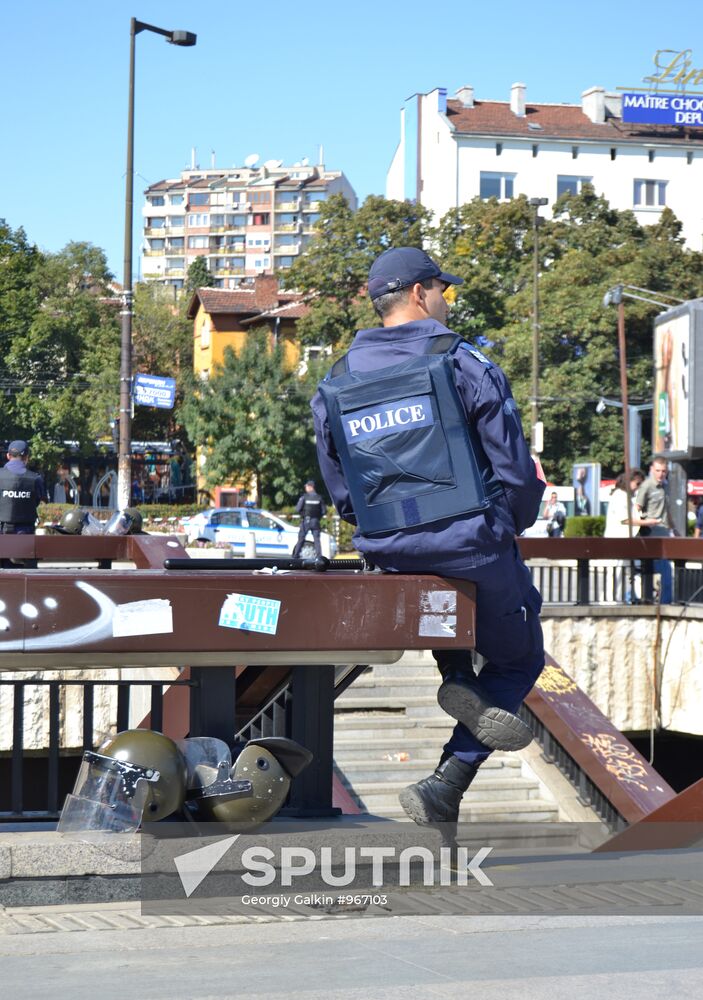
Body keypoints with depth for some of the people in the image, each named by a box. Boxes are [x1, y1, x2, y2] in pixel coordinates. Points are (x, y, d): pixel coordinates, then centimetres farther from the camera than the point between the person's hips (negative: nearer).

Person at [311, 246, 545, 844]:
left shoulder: (333, 389, 6)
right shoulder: (467, 367, -7)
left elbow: (343, 496, 11)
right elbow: (517, 473, -6)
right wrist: (513, 524, 14)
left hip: (389, 554, 5)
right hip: (475, 544, -5)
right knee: (519, 659, 18)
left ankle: (458, 679, 12)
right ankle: (447, 787, 1)